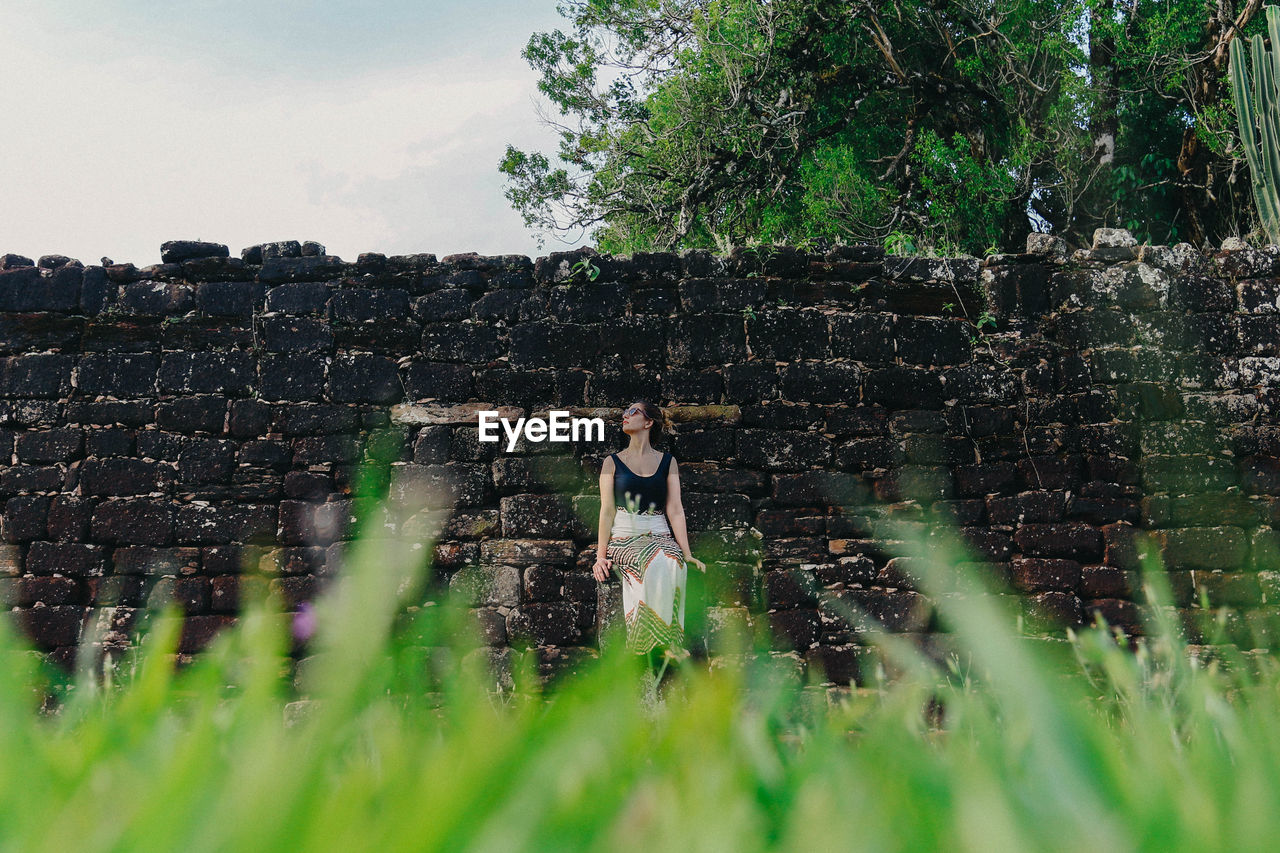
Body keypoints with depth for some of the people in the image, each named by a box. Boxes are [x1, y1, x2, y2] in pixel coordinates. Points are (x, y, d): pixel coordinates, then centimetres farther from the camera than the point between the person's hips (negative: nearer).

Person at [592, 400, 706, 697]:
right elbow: (607, 510, 5)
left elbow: (675, 510, 6)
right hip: (625, 539, -1)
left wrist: (687, 553, -5)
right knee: (658, 565, -35)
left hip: (660, 537, 1)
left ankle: (666, 641, -31)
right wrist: (601, 554, -6)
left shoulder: (667, 462, 14)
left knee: (672, 565, -36)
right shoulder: (613, 462, 12)